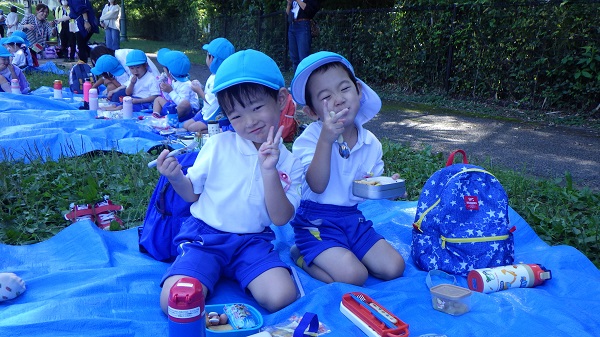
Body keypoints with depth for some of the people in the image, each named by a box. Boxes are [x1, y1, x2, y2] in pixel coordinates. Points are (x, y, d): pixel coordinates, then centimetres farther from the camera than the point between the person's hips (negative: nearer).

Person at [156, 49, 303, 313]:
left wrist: (269, 171, -20)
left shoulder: (289, 163, 0)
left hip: (253, 241, 1)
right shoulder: (218, 145, -1)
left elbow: (281, 218, -9)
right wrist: (176, 178, -15)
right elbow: (192, 193, 8)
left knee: (282, 297, -24)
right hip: (204, 235, -1)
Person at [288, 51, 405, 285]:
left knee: (394, 267, -4)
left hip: (353, 218, 6)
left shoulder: (371, 143, 3)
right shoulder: (309, 139, -13)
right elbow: (317, 186, -24)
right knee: (353, 276, -23)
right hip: (316, 221, -6)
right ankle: (301, 257, 3)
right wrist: (326, 139, -34)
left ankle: (342, 257, 12)